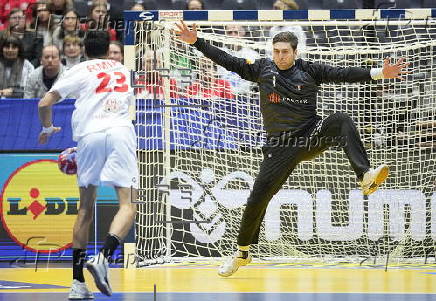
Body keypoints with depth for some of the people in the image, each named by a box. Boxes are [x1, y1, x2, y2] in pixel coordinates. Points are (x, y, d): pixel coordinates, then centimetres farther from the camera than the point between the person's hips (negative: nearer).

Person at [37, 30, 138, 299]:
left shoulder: (81, 70, 14)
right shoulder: (123, 70, 25)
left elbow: (45, 103, 9)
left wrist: (47, 129, 27)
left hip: (89, 135, 0)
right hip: (121, 133, 0)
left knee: (86, 208, 11)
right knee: (128, 205, -6)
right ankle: (104, 257, -32)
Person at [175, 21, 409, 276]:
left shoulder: (309, 70, 1)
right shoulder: (262, 69, 5)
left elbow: (343, 74, -4)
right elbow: (229, 62, 6)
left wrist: (379, 73, -15)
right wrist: (196, 42, 0)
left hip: (312, 137, -1)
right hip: (281, 148, 1)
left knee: (342, 121, -30)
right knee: (257, 200, -1)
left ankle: (366, 177, -44)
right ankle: (242, 253, 18)